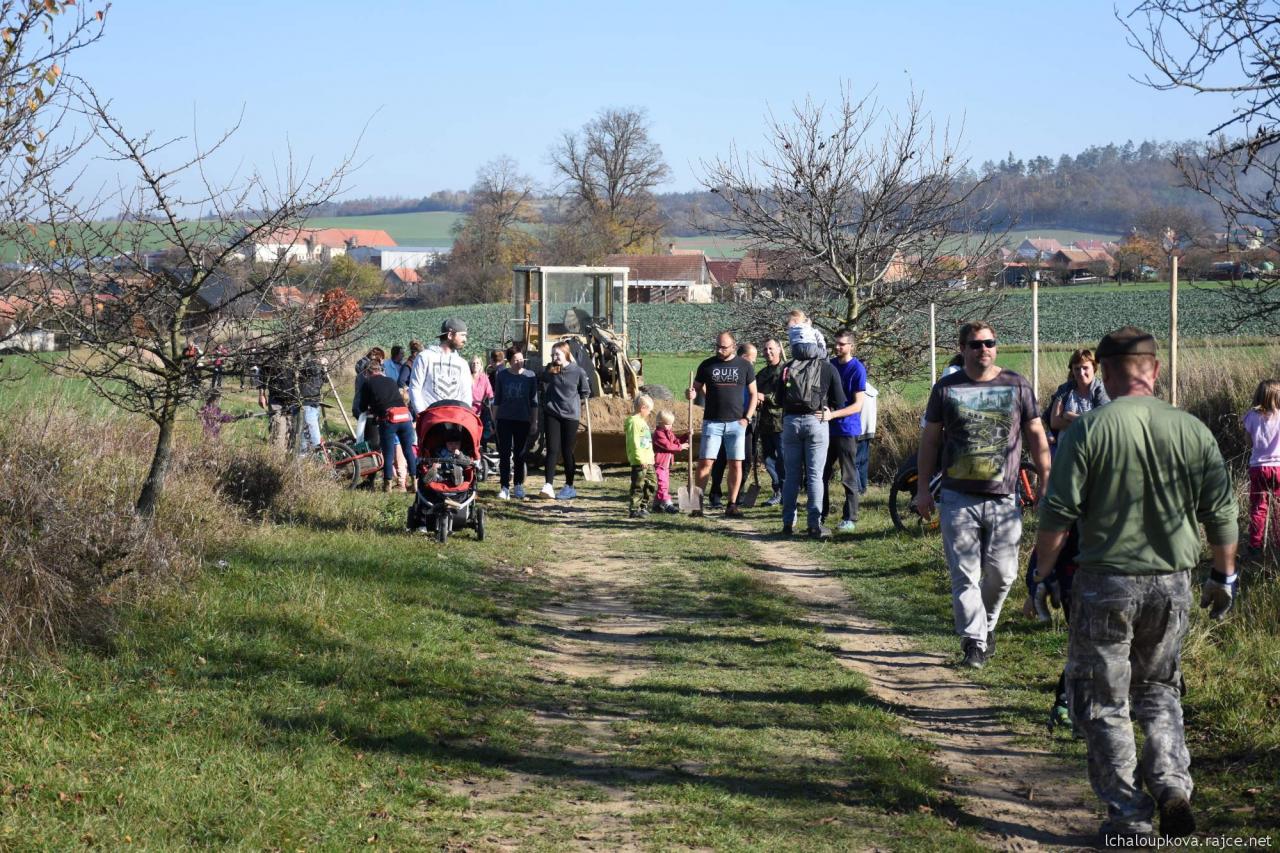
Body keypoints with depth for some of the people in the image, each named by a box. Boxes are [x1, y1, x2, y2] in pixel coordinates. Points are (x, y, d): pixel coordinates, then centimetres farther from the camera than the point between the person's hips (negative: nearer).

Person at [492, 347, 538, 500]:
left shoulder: (530, 376, 3)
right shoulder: (501, 375, 4)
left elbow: (534, 401, 6)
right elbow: (497, 399, 9)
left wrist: (534, 421, 4)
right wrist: (494, 419, 6)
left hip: (523, 420, 0)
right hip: (504, 419, 0)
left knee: (519, 454, 7)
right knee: (504, 454, -3)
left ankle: (519, 486, 16)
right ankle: (504, 487, -4)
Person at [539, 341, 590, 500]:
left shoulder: (578, 371, -4)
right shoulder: (548, 371, 3)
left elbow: (585, 392, 6)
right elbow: (541, 389, 18)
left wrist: (572, 401, 4)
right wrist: (546, 401, 9)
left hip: (571, 415, -2)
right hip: (551, 414, 2)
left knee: (567, 451, 4)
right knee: (552, 449, -7)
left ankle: (569, 487, 14)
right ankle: (549, 485, -14)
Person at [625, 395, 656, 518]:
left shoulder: (642, 421, 18)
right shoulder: (633, 421, -13)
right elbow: (634, 442, -20)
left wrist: (651, 457, 19)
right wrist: (640, 459, -22)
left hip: (647, 462, 10)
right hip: (638, 462, -10)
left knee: (651, 485, 14)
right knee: (638, 486, -7)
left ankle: (643, 506, 24)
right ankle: (634, 509, -3)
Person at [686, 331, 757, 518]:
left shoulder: (744, 366, 4)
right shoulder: (707, 365, 4)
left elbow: (753, 394, 9)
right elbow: (697, 388, 11)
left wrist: (747, 418, -2)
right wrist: (692, 394, -14)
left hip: (736, 423, 1)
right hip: (712, 422, -1)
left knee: (735, 464, 0)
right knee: (705, 463, -7)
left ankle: (732, 505, 8)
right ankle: (697, 504, -4)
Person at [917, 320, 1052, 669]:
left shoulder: (1017, 386, 6)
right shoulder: (946, 388, 6)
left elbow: (1036, 436, 9)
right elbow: (930, 439, 11)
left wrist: (1047, 483, 4)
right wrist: (923, 488, 7)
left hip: (1003, 497, 0)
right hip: (958, 497, 0)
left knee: (1002, 573, 2)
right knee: (964, 574, -3)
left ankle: (986, 623, 27)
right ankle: (973, 642, 3)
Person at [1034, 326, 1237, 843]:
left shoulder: (1089, 431, -11)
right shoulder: (1192, 431, -2)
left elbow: (1057, 514, -11)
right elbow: (1221, 514, 3)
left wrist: (1043, 573, 2)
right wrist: (1224, 576, 16)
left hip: (1106, 582, -3)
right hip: (1172, 583, 3)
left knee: (1104, 703, 9)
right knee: (1159, 690, 22)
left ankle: (1128, 816, 9)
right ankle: (1172, 785, 4)